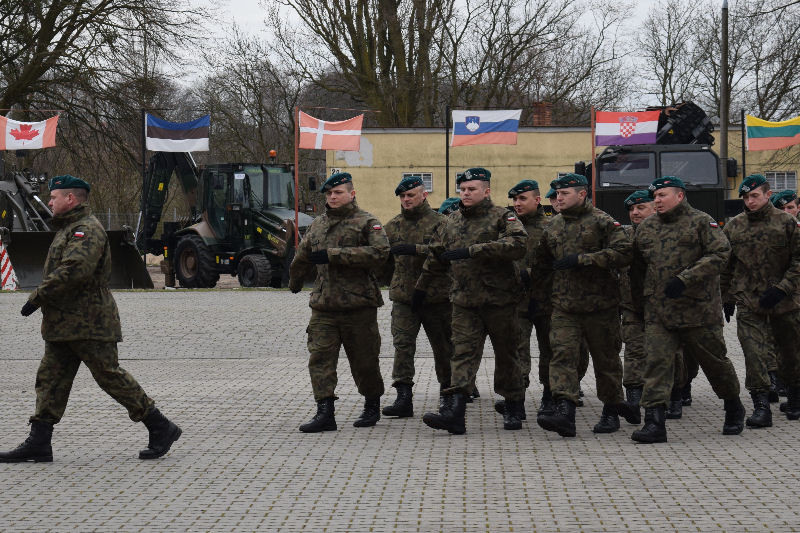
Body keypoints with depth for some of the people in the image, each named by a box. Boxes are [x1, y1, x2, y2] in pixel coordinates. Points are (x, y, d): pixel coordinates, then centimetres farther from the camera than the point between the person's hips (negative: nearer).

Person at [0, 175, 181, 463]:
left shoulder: (88, 229, -15)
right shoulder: (69, 229, 20)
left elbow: (74, 269, -29)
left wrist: (37, 297, -24)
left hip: (88, 325, -10)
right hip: (62, 325, 10)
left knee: (111, 377, -6)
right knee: (50, 379, 6)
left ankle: (161, 429, 2)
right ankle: (38, 444, 7)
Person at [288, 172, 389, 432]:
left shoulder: (366, 222, -2)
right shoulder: (318, 225, 16)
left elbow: (380, 252, -19)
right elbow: (303, 257, 32)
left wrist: (334, 255, -19)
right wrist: (295, 283, 42)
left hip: (358, 304, -5)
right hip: (323, 305, 5)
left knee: (364, 360, 5)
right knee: (320, 358, -7)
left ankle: (372, 406, 24)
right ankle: (325, 413, -9)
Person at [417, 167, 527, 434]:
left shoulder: (502, 217, -3)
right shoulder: (453, 221, 14)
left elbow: (517, 245, -22)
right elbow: (436, 256, 27)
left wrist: (473, 250, -25)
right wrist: (422, 286, 32)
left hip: (499, 300, -4)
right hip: (464, 301, 4)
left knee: (506, 354, 7)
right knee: (463, 352, -8)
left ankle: (513, 409, 20)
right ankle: (455, 411, -17)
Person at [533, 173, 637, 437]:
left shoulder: (602, 222, -5)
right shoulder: (553, 226, 14)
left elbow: (622, 253, -17)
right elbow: (542, 264, 25)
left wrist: (582, 259, -20)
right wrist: (534, 293, 23)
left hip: (600, 305, -4)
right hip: (564, 306, 4)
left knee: (606, 359, 7)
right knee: (563, 355, -12)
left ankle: (611, 411, 23)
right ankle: (564, 411, -22)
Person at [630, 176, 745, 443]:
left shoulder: (701, 222, -3)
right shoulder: (646, 228, 13)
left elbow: (720, 253, -15)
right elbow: (637, 267, 24)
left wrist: (685, 280, -23)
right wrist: (639, 295, 19)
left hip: (698, 309, -3)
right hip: (658, 313, 4)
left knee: (714, 360, 9)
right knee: (657, 362, -10)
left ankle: (733, 409, 33)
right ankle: (654, 422, -14)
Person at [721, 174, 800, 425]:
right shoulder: (734, 227, 7)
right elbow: (726, 266, 15)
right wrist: (726, 298, 12)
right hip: (748, 304, 1)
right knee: (754, 356, -10)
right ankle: (761, 406, -9)